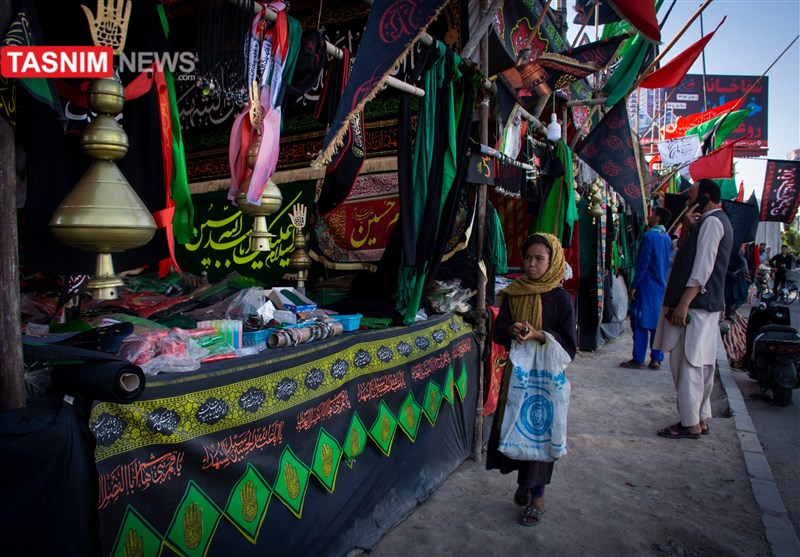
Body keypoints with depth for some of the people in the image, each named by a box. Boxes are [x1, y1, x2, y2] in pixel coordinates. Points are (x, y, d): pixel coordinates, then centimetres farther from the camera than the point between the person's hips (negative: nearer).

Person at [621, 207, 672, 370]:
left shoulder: (649, 236, -13)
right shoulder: (667, 238, 11)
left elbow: (642, 264, -15)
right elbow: (667, 263, 17)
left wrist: (633, 286, -12)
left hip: (647, 286, -8)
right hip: (661, 286, 8)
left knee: (640, 323, -3)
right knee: (657, 324, 9)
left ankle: (638, 360, 0)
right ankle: (656, 359, 13)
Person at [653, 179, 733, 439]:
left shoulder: (711, 222, -12)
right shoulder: (715, 221, 20)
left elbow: (702, 269, -20)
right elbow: (683, 251, 19)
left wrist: (683, 303, -23)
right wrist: (687, 226, 3)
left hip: (695, 305, -10)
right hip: (707, 304, 10)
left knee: (688, 364, -6)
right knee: (700, 364, 14)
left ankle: (690, 424, 0)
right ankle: (701, 419, 22)